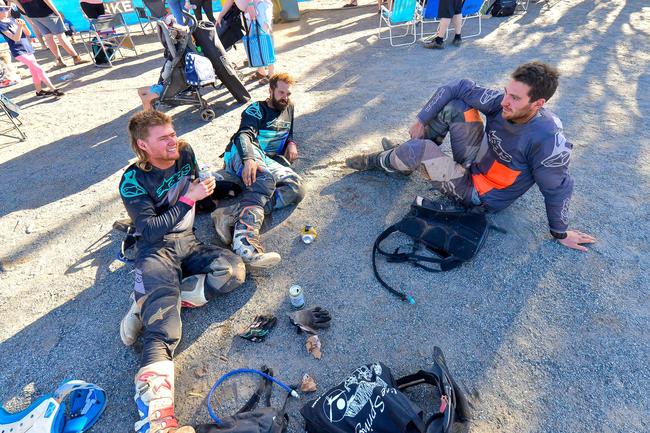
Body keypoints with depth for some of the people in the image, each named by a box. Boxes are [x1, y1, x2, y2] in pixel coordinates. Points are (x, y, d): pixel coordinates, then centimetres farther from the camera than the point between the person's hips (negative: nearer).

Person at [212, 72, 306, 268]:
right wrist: (249, 159, -37)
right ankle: (245, 242, -60)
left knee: (297, 188, -24)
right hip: (243, 155, -5)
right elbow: (244, 135, -13)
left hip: (270, 161, 5)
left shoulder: (289, 108, 27)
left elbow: (289, 134, 41)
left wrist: (291, 144, 13)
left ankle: (234, 213, -40)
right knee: (264, 179, -40)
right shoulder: (256, 110, 6)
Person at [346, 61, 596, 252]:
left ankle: (378, 161, 7)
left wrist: (560, 233, -6)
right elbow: (456, 88, -8)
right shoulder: (500, 103, -15)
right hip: (475, 161, 6)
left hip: (479, 193, -6)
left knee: (418, 150, -25)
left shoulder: (548, 140, -29)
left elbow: (558, 190, -18)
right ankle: (406, 157, 1)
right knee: (455, 104, -13)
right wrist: (421, 121, -10)